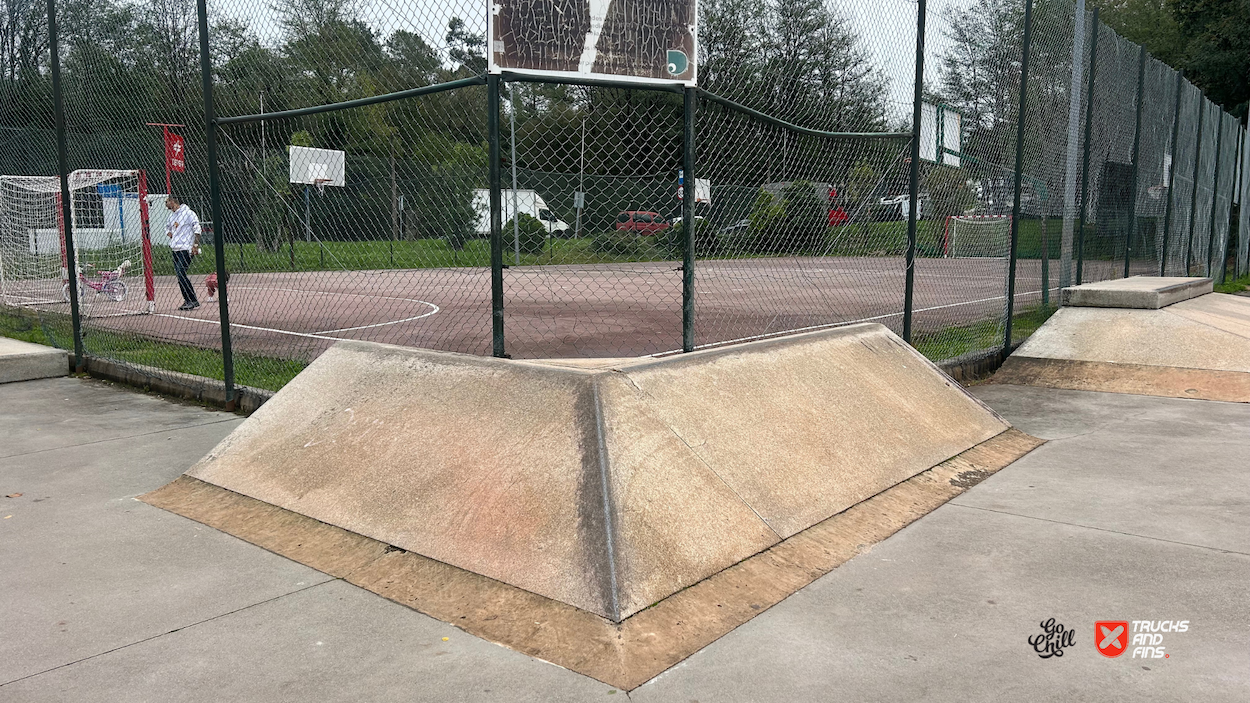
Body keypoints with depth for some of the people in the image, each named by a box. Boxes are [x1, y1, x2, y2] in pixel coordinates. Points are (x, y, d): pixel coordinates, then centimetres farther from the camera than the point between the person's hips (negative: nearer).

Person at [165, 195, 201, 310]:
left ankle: (193, 300, -12)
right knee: (180, 276, 6)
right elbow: (168, 227, 34)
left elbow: (197, 228, -12)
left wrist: (195, 245, -18)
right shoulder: (172, 216, 19)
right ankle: (188, 301, 11)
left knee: (181, 274, -17)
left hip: (185, 249, -9)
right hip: (175, 249, 9)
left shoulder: (188, 213, -8)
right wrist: (169, 233, 10)